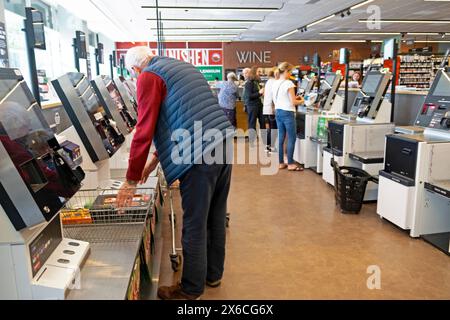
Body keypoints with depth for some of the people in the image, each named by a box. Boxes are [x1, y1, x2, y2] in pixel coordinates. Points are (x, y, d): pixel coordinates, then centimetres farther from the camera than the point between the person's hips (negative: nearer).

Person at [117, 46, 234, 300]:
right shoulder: (184, 67, 23)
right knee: (216, 217, 19)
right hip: (224, 145, 9)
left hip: (200, 156, -9)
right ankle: (213, 274, 36)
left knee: (194, 225, 5)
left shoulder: (148, 76, -2)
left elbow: (145, 130, -7)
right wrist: (156, 159, 28)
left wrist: (132, 181, 1)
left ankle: (191, 289, 22)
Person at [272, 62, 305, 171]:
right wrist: (301, 101, 7)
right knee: (292, 138, 1)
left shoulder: (275, 84, 8)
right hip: (287, 113, -8)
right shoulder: (289, 83, -15)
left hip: (278, 112, 8)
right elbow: (293, 102, -14)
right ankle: (290, 164, 5)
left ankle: (281, 162, 17)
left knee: (280, 138, 11)